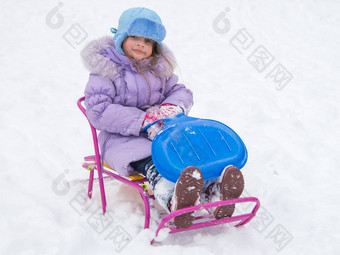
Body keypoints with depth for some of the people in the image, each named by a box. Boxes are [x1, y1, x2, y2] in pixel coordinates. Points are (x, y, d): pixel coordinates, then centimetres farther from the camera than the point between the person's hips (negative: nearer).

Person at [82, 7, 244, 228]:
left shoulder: (159, 68, 16)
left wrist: (172, 107, -12)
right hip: (121, 138, -5)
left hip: (162, 130, 5)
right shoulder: (106, 71, -2)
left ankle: (214, 194, -51)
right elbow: (99, 111, -13)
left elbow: (180, 91, 16)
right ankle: (173, 201, -66)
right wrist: (143, 121, -21)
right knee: (151, 163, -37)